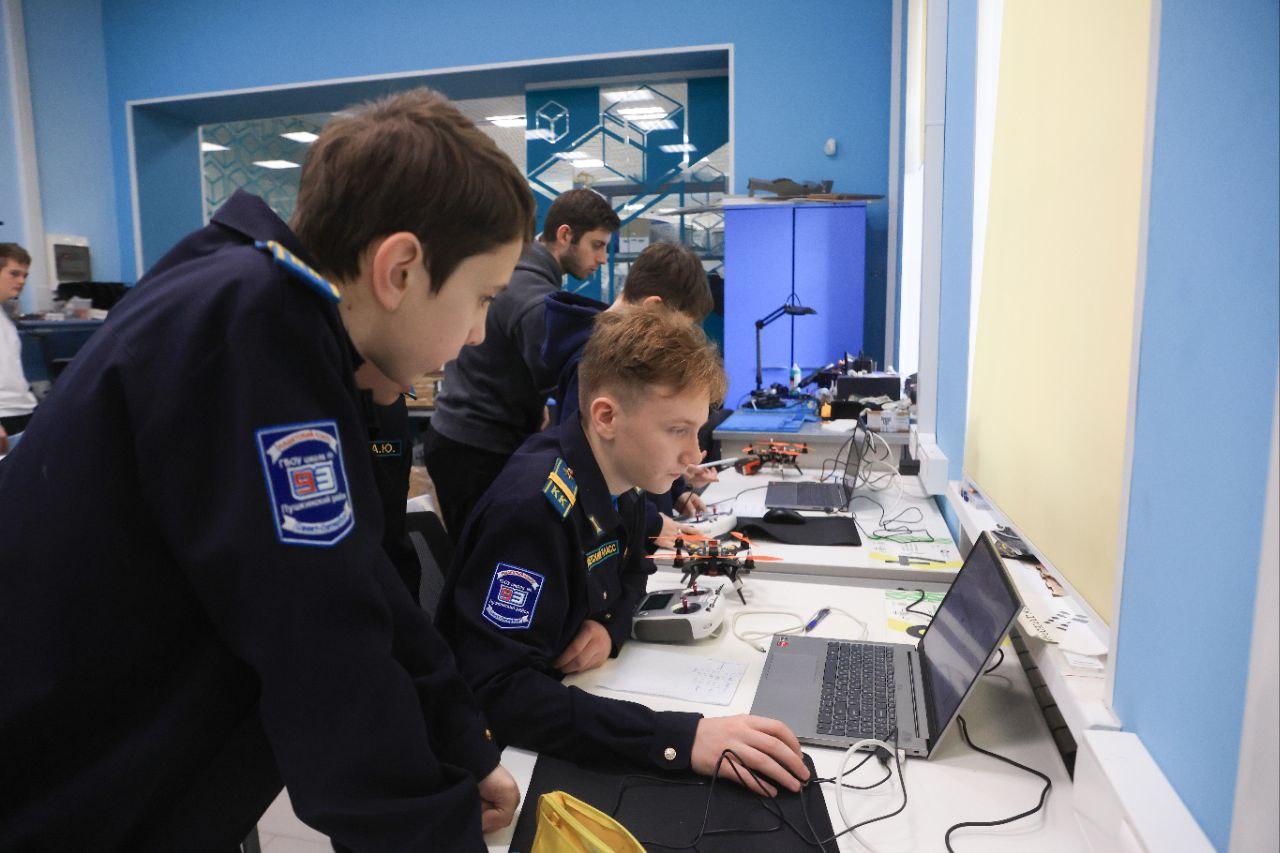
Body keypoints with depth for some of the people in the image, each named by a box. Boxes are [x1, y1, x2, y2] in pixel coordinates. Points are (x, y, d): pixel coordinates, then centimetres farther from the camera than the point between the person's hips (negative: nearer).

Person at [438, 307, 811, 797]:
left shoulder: (618, 478, -3)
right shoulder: (534, 506, -29)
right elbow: (494, 693, -34)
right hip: (496, 746, -7)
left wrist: (611, 626, -9)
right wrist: (679, 738, -42)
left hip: (557, 696, 7)